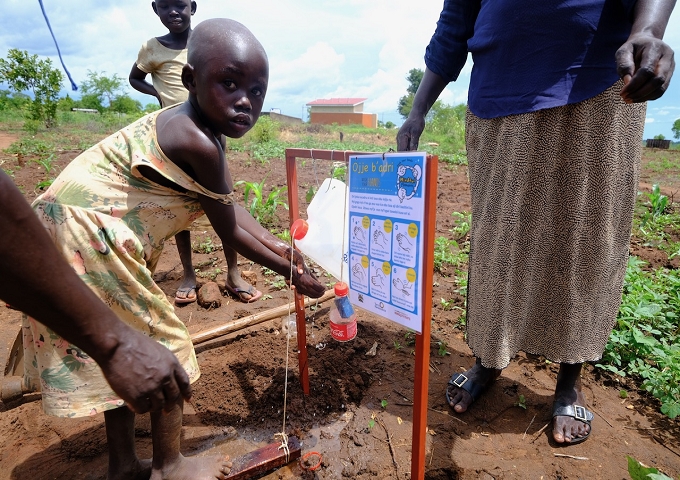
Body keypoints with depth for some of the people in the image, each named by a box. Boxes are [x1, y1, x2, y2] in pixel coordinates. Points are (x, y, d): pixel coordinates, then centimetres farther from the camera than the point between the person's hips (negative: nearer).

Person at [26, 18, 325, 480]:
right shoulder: (197, 142, -25)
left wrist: (277, 244, 11)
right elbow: (229, 231, -14)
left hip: (85, 235, 10)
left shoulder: (190, 125, 5)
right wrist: (290, 272, -3)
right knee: (167, 347, 3)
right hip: (86, 238, -10)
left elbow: (229, 207, 10)